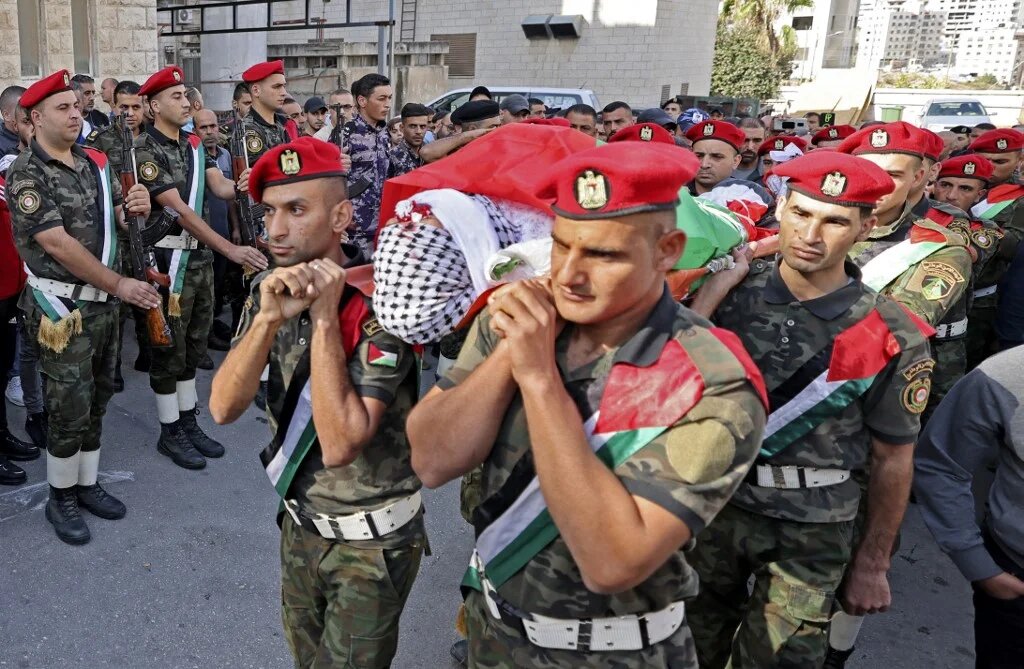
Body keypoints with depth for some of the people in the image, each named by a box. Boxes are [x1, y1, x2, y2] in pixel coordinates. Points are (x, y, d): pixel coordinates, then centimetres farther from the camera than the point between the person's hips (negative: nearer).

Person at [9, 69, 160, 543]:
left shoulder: (93, 162, 8)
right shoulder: (26, 174, -11)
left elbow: (114, 216, 18)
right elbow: (59, 244, -18)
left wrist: (134, 207, -7)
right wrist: (120, 285, -18)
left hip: (104, 301, 6)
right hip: (64, 306, -6)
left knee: (98, 398, 14)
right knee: (70, 405, -1)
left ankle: (86, 483, 29)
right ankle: (61, 496, 18)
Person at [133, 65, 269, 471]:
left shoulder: (194, 145, 10)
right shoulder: (146, 151, -14)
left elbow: (219, 187, -3)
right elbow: (180, 210, -22)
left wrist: (240, 185, -28)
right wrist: (230, 250, -29)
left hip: (201, 254, 8)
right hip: (169, 258, -7)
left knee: (194, 344, 15)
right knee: (169, 346, 3)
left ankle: (189, 422, 27)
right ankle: (169, 432, 15)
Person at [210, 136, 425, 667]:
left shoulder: (377, 303, -25)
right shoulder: (270, 289, -5)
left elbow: (339, 445, -31)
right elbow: (223, 408, -14)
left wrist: (324, 318, -32)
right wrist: (268, 319, -28)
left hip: (371, 541, -6)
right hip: (300, 521, 6)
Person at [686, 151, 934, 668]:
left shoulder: (892, 338, -12)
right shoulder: (731, 292, -8)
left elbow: (892, 459, -2)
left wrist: (872, 565, 5)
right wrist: (711, 293, -18)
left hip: (810, 530, -2)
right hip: (713, 505, 2)